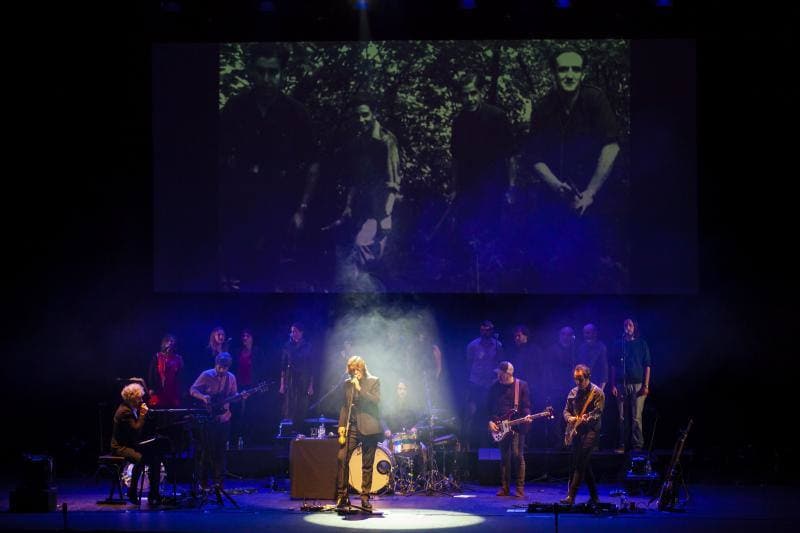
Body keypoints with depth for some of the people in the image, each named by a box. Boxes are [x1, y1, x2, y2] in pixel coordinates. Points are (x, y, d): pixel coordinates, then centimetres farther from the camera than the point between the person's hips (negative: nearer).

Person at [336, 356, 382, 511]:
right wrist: (341, 425, 4)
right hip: (351, 427, 3)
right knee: (341, 458, -11)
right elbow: (345, 406, 15)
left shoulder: (374, 381, 4)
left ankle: (365, 497, 8)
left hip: (368, 428, -3)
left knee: (367, 464, 1)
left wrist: (360, 388, -14)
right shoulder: (348, 384, 15)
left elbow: (376, 401, -10)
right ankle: (342, 495, -5)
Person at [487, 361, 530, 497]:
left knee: (517, 455, -7)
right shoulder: (495, 387, 7)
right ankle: (504, 488, 10)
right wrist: (490, 421, -1)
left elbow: (526, 406, -1)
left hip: (517, 426, -3)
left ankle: (520, 488, -2)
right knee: (504, 457, 5)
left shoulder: (521, 385, 0)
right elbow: (489, 406, 11)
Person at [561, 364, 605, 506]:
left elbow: (598, 413, -14)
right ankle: (594, 497, 18)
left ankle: (571, 496, -21)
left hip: (590, 430, -7)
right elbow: (566, 410, 17)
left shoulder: (597, 392, -6)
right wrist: (569, 418, -6)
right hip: (576, 431, 7)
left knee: (580, 463, -16)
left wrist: (587, 418, -33)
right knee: (585, 464, 9)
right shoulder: (573, 393, 13)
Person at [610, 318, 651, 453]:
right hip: (621, 385, 2)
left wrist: (646, 385, -4)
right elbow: (613, 366, 11)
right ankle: (622, 445, 5)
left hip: (637, 384, -2)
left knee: (636, 417, -6)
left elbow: (647, 366, 5)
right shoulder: (618, 344, 12)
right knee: (622, 418, 1)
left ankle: (637, 446, -4)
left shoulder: (641, 344, 7)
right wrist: (613, 385, 3)